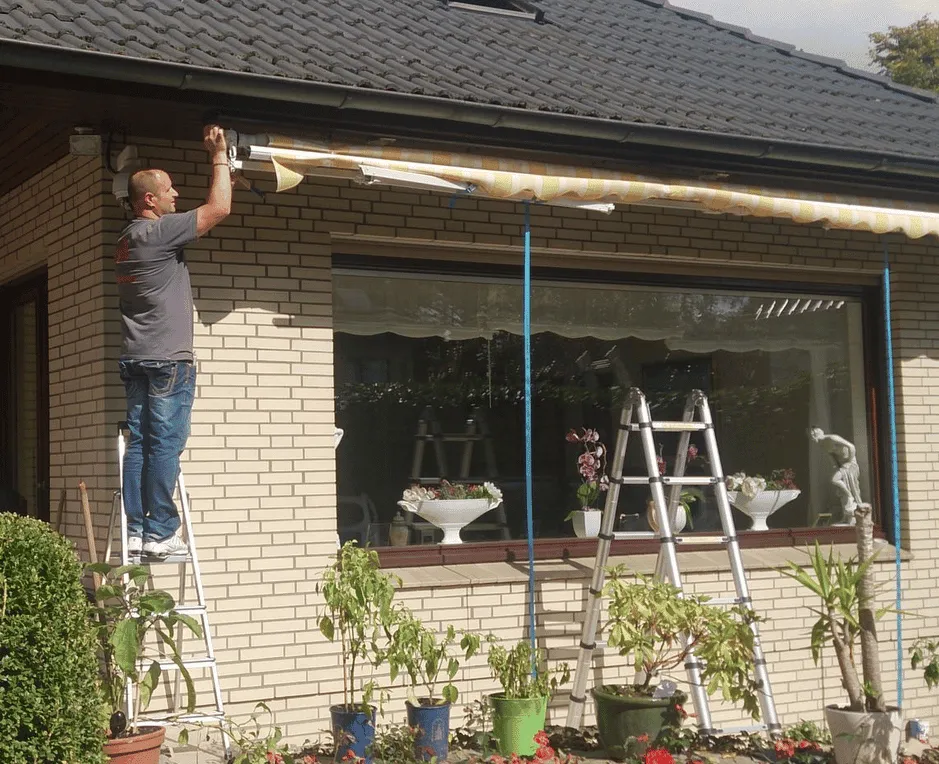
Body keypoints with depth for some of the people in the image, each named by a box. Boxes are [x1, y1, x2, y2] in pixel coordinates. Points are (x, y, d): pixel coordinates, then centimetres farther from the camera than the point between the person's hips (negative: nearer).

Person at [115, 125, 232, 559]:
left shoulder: (128, 239, 18)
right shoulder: (158, 232, -10)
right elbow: (218, 209, -10)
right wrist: (219, 156, 1)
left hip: (136, 360, 9)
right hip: (168, 360, -9)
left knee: (139, 442, 6)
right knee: (165, 445, -7)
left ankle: (136, 531, 5)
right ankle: (160, 533, -6)